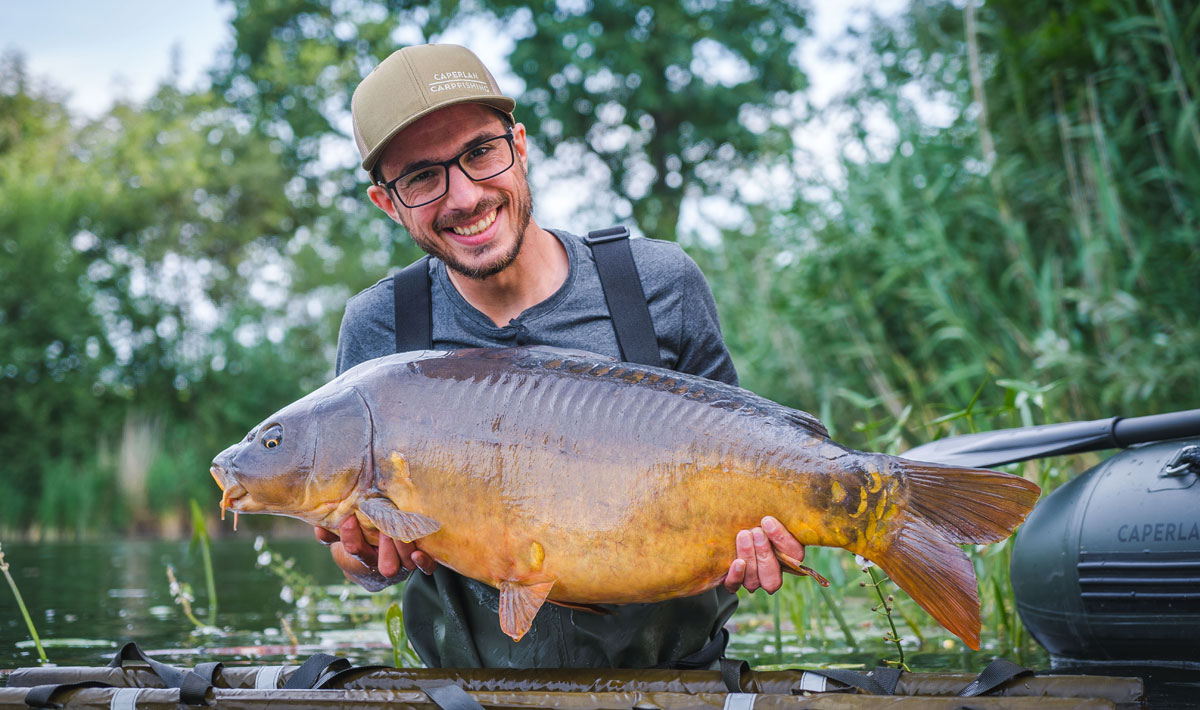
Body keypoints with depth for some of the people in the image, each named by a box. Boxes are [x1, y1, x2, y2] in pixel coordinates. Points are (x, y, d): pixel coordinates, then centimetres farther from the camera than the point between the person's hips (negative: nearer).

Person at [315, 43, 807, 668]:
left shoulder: (662, 286, -7)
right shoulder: (376, 331, -5)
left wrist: (749, 530, -18)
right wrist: (367, 560, -19)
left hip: (669, 664, 0)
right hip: (474, 678, 0)